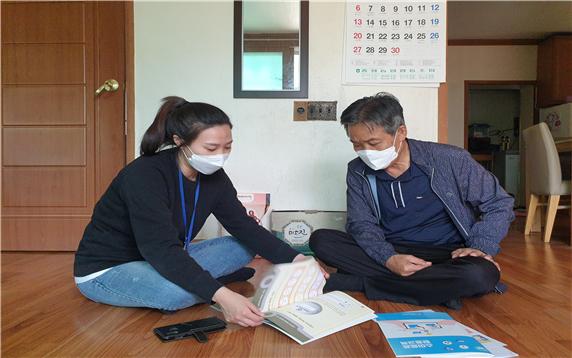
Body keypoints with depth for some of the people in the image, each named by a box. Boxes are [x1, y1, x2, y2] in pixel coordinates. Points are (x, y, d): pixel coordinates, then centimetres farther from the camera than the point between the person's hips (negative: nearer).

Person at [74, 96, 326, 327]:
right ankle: (219, 285, -6)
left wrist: (295, 260, -18)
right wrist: (220, 295, -48)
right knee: (181, 291, -35)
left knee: (244, 247, -3)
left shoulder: (213, 175, -8)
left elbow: (244, 227, -8)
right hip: (105, 270, -6)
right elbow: (161, 250, -38)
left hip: (168, 261, 6)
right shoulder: (144, 175, -29)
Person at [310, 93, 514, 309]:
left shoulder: (450, 160, -10)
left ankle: (354, 282, -24)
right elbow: (362, 225, -3)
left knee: (481, 274, -36)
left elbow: (499, 204, 1)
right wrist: (389, 259, -22)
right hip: (389, 251, 2)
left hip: (447, 255, -1)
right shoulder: (358, 171, -2)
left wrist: (482, 247, -16)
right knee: (321, 240, -18)